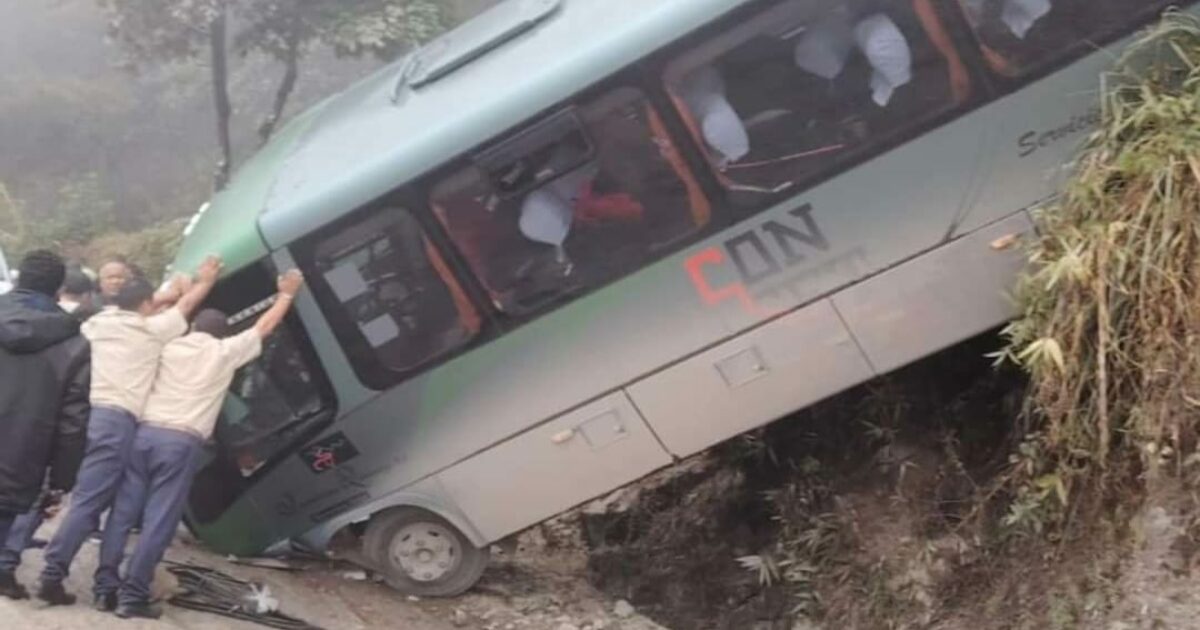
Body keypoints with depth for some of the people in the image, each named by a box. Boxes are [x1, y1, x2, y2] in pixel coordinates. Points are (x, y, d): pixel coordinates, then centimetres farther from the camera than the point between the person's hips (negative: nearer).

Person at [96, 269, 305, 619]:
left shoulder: (169, 346, 13)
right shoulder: (225, 352, 7)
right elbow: (265, 326, 19)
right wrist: (287, 293, 32)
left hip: (144, 433, 4)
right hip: (181, 443, -4)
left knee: (124, 511, 9)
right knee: (158, 521, -2)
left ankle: (106, 583, 10)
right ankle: (133, 595, -3)